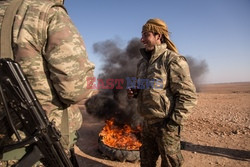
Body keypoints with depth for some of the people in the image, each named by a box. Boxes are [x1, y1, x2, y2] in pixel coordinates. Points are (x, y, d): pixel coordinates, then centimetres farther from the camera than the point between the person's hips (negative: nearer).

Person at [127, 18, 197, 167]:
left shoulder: (173, 60, -14)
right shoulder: (143, 62, 10)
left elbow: (188, 96, -16)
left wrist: (174, 122, -18)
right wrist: (134, 92, 1)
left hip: (165, 124, -7)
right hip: (147, 122, 7)